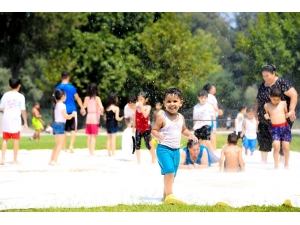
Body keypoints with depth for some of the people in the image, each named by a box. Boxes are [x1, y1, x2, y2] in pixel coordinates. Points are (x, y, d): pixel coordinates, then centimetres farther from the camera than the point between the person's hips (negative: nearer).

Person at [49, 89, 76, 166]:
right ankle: (54, 160, -14)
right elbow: (66, 116, -15)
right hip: (60, 124, -9)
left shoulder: (56, 105, 14)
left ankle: (52, 160, 14)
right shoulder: (62, 105, -12)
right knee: (60, 144, -8)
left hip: (55, 123, 9)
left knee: (57, 144, 15)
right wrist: (72, 114, 3)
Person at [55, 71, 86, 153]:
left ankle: (64, 148, 10)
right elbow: (77, 98, -1)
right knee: (73, 129, 5)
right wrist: (82, 108, 7)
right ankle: (71, 145, -10)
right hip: (72, 110, -3)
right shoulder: (71, 87, -6)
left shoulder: (57, 88, 2)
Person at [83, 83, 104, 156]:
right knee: (93, 136, -3)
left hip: (88, 118, 4)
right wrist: (102, 112, -1)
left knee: (89, 136, 10)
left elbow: (84, 107, 8)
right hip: (95, 118, -4)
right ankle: (92, 152, -7)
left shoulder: (86, 98, 4)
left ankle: (90, 152, 13)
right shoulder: (97, 98, -9)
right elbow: (101, 107, -19)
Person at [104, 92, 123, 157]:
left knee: (109, 139, 12)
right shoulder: (116, 108, -12)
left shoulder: (107, 108, 8)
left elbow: (105, 118, 9)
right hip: (114, 124, -6)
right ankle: (113, 154, -6)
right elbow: (117, 118, -16)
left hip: (108, 124, 6)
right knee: (113, 139, -4)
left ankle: (109, 153, 14)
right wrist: (121, 118, 3)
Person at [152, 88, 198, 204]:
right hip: (164, 149, -7)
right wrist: (158, 135, -28)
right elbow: (154, 130, -8)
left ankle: (165, 195, 28)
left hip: (176, 150, 7)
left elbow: (183, 129, 23)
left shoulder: (181, 118, 8)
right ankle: (169, 196, -26)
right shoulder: (162, 118, -11)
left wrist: (190, 134, 4)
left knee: (172, 174, 14)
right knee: (169, 171, -23)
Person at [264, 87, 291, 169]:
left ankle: (286, 164, 19)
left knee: (286, 147, 0)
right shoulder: (267, 105, 3)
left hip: (285, 127, 0)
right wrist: (267, 117, -5)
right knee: (276, 146, -15)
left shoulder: (283, 103, 2)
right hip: (274, 128, 0)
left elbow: (286, 113, 12)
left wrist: (288, 114, -10)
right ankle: (276, 165, -2)